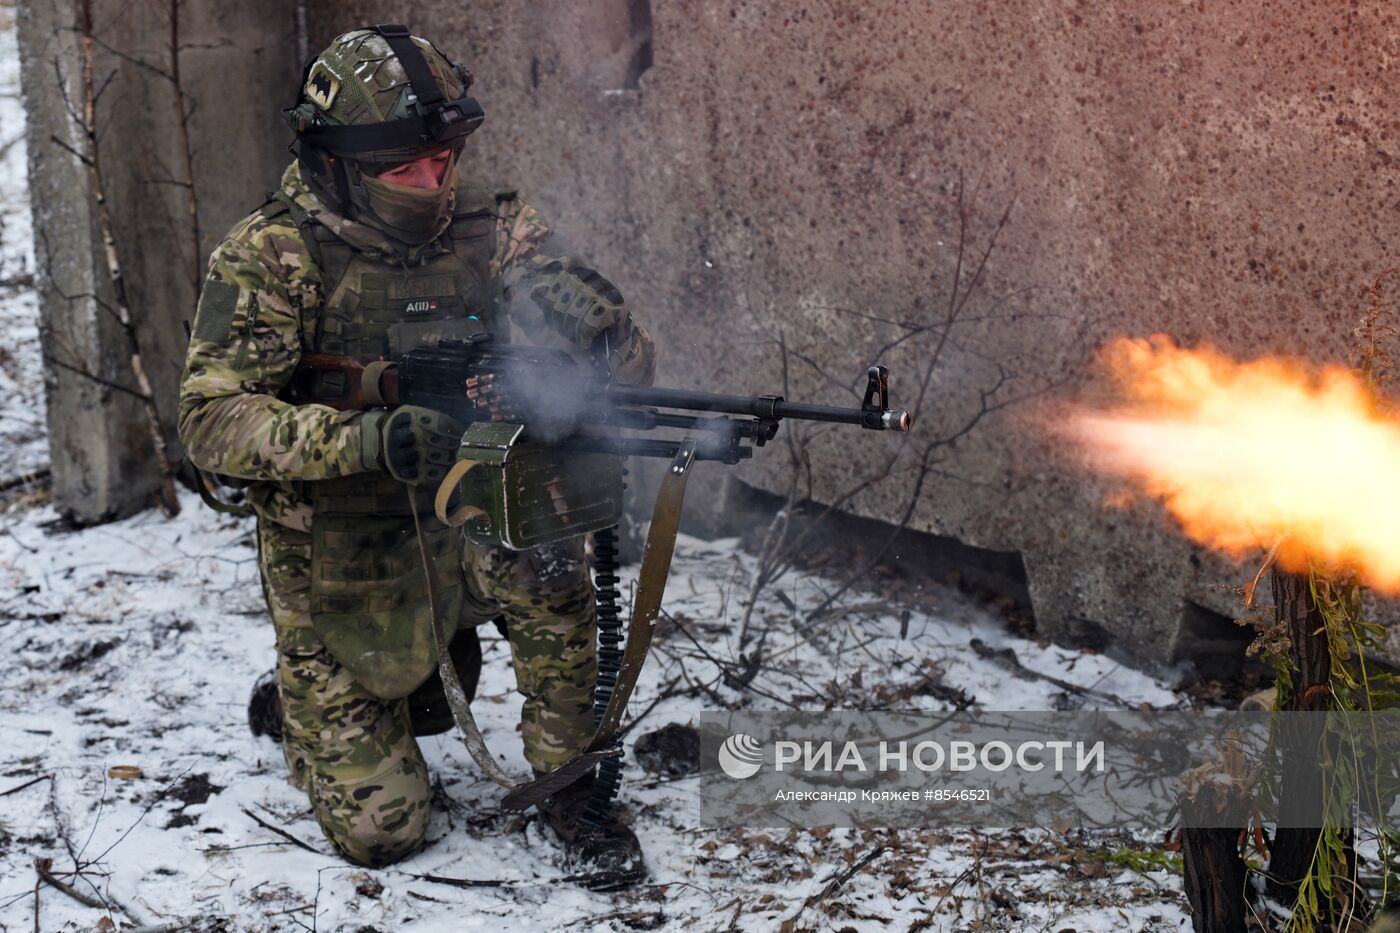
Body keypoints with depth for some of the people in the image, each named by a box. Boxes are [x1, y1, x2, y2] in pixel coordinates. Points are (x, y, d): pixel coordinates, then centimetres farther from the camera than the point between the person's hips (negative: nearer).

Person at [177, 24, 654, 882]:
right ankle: (303, 708, 36)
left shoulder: (486, 224, -8)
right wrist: (372, 438, -41)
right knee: (381, 833, 3)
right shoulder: (272, 257, -17)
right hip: (340, 567, -2)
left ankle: (569, 788, -11)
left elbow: (618, 346, -11)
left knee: (543, 562, -34)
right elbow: (213, 420, -26)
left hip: (458, 519, 2)